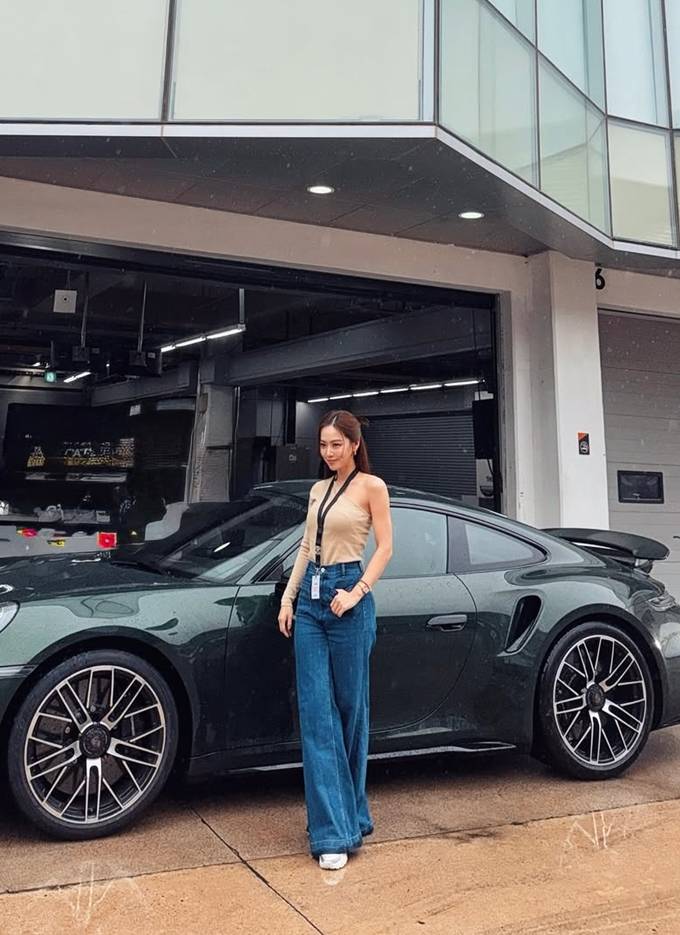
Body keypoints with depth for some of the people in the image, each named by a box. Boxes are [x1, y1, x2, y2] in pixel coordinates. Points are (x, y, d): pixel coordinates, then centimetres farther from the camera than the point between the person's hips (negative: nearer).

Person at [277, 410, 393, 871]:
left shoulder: (372, 486, -3)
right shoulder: (318, 489, 15)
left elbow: (385, 547, -5)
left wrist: (356, 592, -15)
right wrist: (288, 597, 10)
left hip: (347, 597, -5)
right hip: (310, 598, 6)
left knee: (350, 709, 6)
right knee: (316, 714, 0)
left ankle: (348, 814, 24)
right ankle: (334, 829, 6)